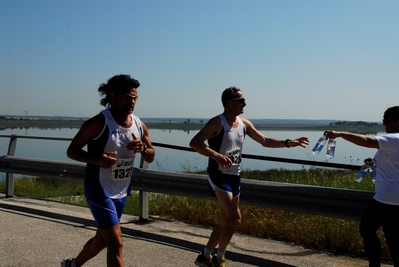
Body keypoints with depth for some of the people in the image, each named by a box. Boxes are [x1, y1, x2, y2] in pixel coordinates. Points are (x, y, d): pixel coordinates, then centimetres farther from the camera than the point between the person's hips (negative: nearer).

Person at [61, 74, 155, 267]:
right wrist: (96, 159, -31)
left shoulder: (139, 125, 0)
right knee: (116, 244, -12)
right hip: (100, 191, -7)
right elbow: (71, 151, -12)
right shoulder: (98, 123, -18)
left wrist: (142, 148, -14)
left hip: (121, 192, 7)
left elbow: (151, 157, 10)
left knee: (103, 239, 23)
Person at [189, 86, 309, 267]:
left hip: (234, 177, 8)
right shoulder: (217, 123, -15)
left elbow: (265, 141, 15)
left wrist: (288, 143, 4)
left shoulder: (244, 124, 7)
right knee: (235, 219, -13)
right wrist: (217, 156, -40)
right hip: (219, 176, -8)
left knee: (226, 221, 13)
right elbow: (194, 143, -26)